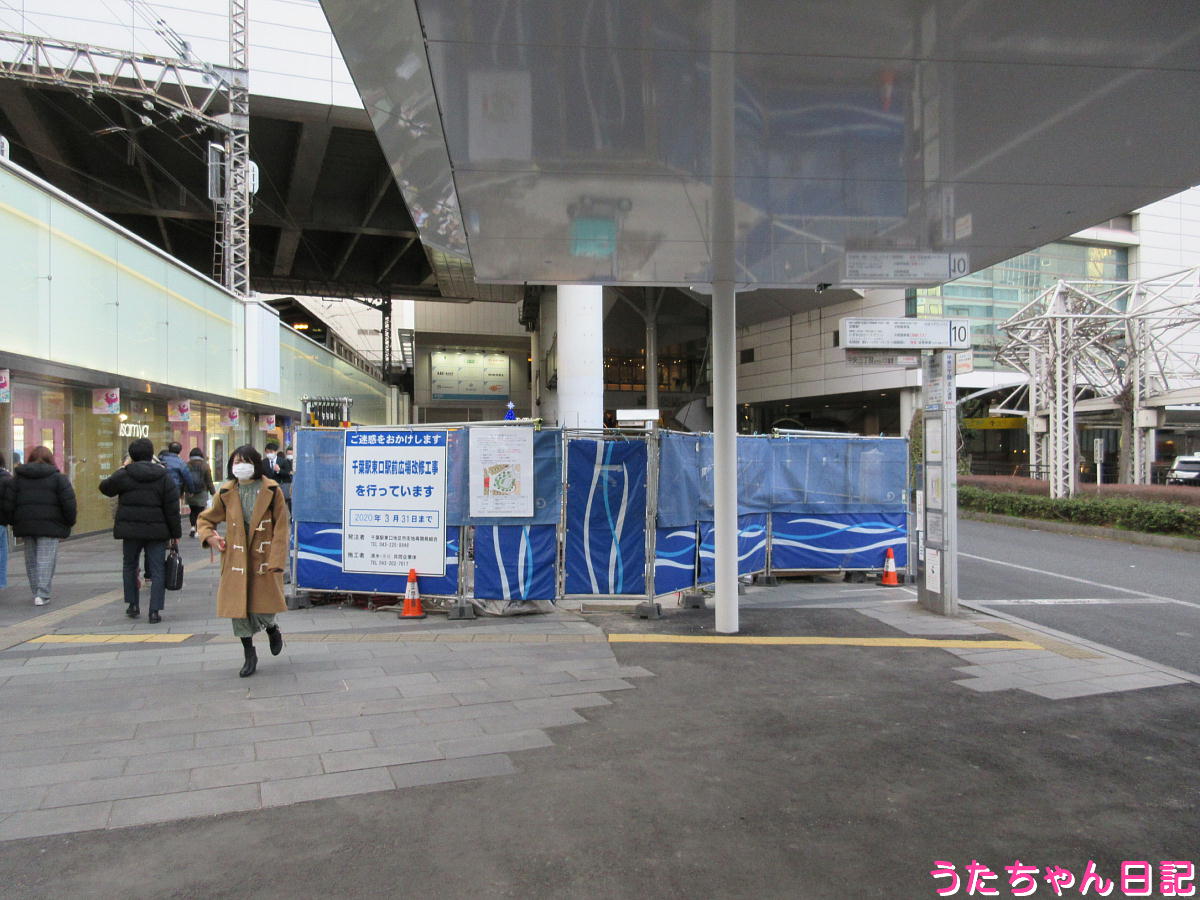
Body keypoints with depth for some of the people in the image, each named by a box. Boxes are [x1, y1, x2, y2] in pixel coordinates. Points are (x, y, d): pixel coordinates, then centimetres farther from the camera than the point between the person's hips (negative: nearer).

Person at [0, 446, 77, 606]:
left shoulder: (17, 477, 9)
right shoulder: (57, 478, -1)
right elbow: (68, 502, -7)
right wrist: (69, 522, 2)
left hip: (25, 525, 3)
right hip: (50, 526, -3)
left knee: (31, 559, 14)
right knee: (46, 559, -3)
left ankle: (37, 592, 19)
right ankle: (42, 595, -9)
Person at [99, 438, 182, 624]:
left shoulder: (124, 474, -4)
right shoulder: (165, 477, -3)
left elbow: (105, 487, 14)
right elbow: (172, 509, -4)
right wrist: (175, 532, 3)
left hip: (130, 530, 1)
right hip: (157, 531, 0)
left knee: (129, 566, 20)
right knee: (157, 570, 3)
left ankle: (132, 604, 24)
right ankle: (155, 611, -1)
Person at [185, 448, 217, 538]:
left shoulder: (187, 465, -1)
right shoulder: (205, 466, -5)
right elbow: (209, 482, -3)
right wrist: (213, 492, 6)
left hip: (190, 494, 2)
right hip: (202, 494, -2)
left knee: (193, 511, 16)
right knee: (200, 512, 3)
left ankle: (193, 527, 1)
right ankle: (197, 531, -1)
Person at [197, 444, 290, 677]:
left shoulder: (271, 490, -4)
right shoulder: (226, 492, 4)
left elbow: (281, 528, -5)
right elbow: (205, 519, 17)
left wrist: (276, 560, -12)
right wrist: (209, 536, -5)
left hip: (263, 559, -3)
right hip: (236, 558, 3)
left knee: (262, 608, -3)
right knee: (238, 606, 4)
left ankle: (272, 629, 35)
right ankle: (249, 655, 22)